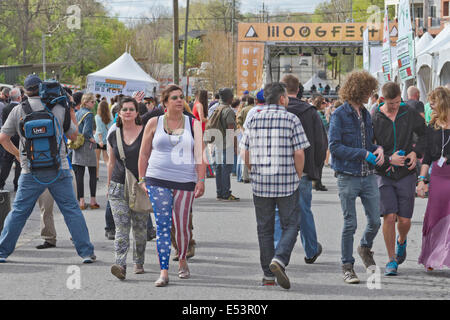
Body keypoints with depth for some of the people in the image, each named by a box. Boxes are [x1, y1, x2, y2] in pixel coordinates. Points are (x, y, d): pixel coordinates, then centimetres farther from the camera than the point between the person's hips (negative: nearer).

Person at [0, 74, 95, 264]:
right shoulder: (58, 108, 2)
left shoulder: (18, 111, 2)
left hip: (31, 172, 0)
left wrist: (18, 154, 17)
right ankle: (86, 252, 3)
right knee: (72, 210, 4)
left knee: (18, 211, 8)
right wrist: (71, 111, 22)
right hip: (59, 170, 0)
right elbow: (73, 135, 12)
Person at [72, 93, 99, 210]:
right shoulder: (88, 114, -13)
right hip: (87, 147, -6)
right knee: (93, 174, 5)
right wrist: (92, 139, -7)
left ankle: (81, 201, 2)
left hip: (77, 146, 6)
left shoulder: (77, 113, 10)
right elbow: (86, 132, -22)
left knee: (79, 175, 3)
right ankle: (93, 201, 5)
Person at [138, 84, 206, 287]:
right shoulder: (154, 123, 7)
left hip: (185, 182, 1)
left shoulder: (193, 124, 7)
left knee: (182, 226, 6)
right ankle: (164, 272, -12)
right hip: (158, 181, -1)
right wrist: (142, 179, 6)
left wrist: (201, 180, -4)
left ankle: (182, 261, 31)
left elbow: (199, 155, 4)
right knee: (162, 226, -10)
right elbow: (144, 154, 11)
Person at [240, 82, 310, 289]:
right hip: (287, 183, -3)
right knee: (290, 225, 6)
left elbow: (245, 153, 5)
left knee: (265, 229, 10)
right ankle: (279, 260, -17)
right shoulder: (291, 120, -4)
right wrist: (297, 177, 6)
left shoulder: (254, 120, 6)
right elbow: (299, 153, -8)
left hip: (260, 183, 3)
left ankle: (268, 276, 12)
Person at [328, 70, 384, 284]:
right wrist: (363, 154, -16)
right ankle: (347, 266, 11)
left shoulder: (365, 115, 12)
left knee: (375, 221, 4)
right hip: (348, 177, -6)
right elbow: (334, 146, -14)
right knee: (350, 224, -1)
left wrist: (377, 149, 0)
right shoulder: (340, 115, -8)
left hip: (368, 176, 6)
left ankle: (365, 248, 34)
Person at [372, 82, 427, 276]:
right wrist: (388, 159, -15)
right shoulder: (374, 119, -6)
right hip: (384, 175, -1)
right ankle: (392, 260, 3)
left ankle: (401, 241, 35)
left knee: (404, 220, 0)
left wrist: (416, 152, -1)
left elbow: (425, 134, 15)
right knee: (389, 217, -11)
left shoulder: (409, 114, 0)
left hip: (406, 174, 1)